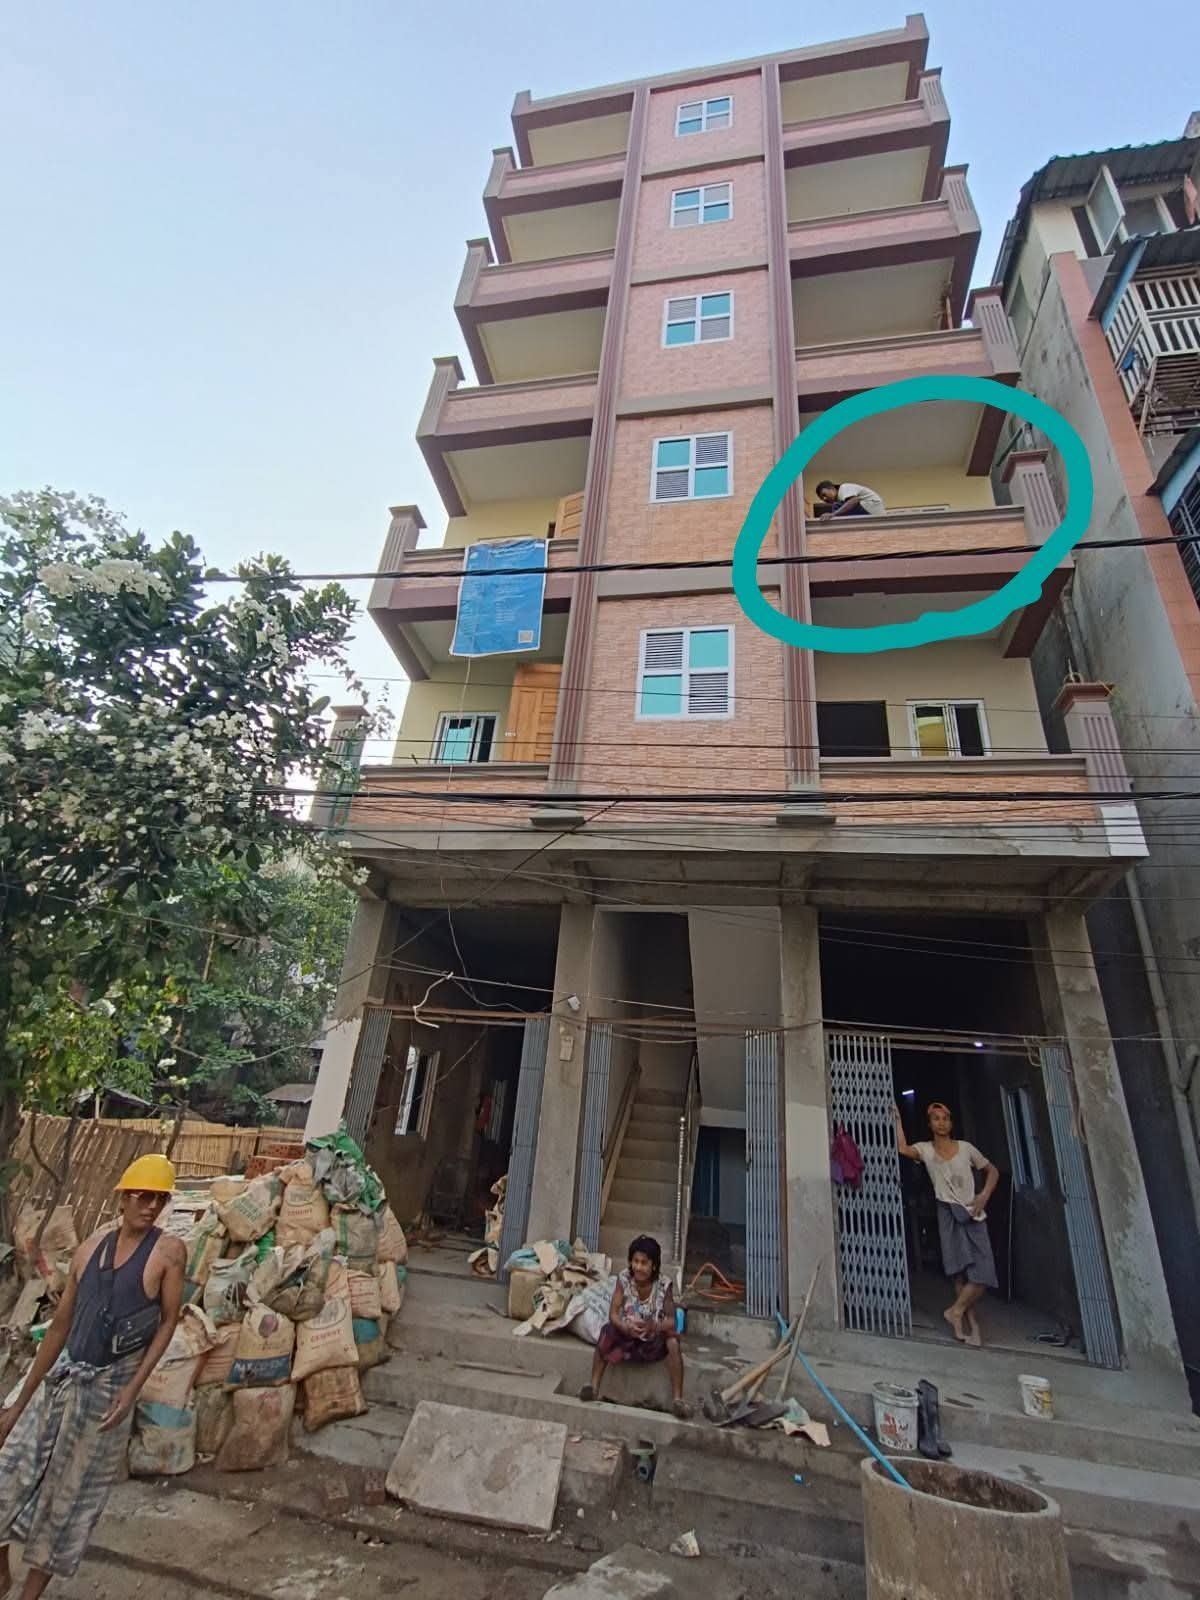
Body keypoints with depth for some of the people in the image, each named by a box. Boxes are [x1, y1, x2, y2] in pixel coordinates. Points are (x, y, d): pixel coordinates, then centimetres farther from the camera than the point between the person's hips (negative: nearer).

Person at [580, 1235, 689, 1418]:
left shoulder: (664, 1285, -18)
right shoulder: (624, 1279, -16)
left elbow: (671, 1320, -17)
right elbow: (613, 1313, -17)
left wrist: (655, 1326, -39)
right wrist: (625, 1327, -39)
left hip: (654, 1338, -1)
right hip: (627, 1334, 1)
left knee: (673, 1341, -30)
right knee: (606, 1332, -28)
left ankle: (677, 1398, -23)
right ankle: (594, 1386, -19)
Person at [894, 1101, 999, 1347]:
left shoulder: (965, 1148, 1)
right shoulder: (925, 1149, -1)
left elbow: (992, 1171, 12)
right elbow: (902, 1149, -20)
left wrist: (984, 1196, -3)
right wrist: (898, 1119, -18)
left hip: (973, 1214, 1)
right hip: (949, 1213, -1)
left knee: (982, 1271, -7)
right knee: (961, 1271, -4)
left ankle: (956, 1310, 9)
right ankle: (972, 1322, 9)